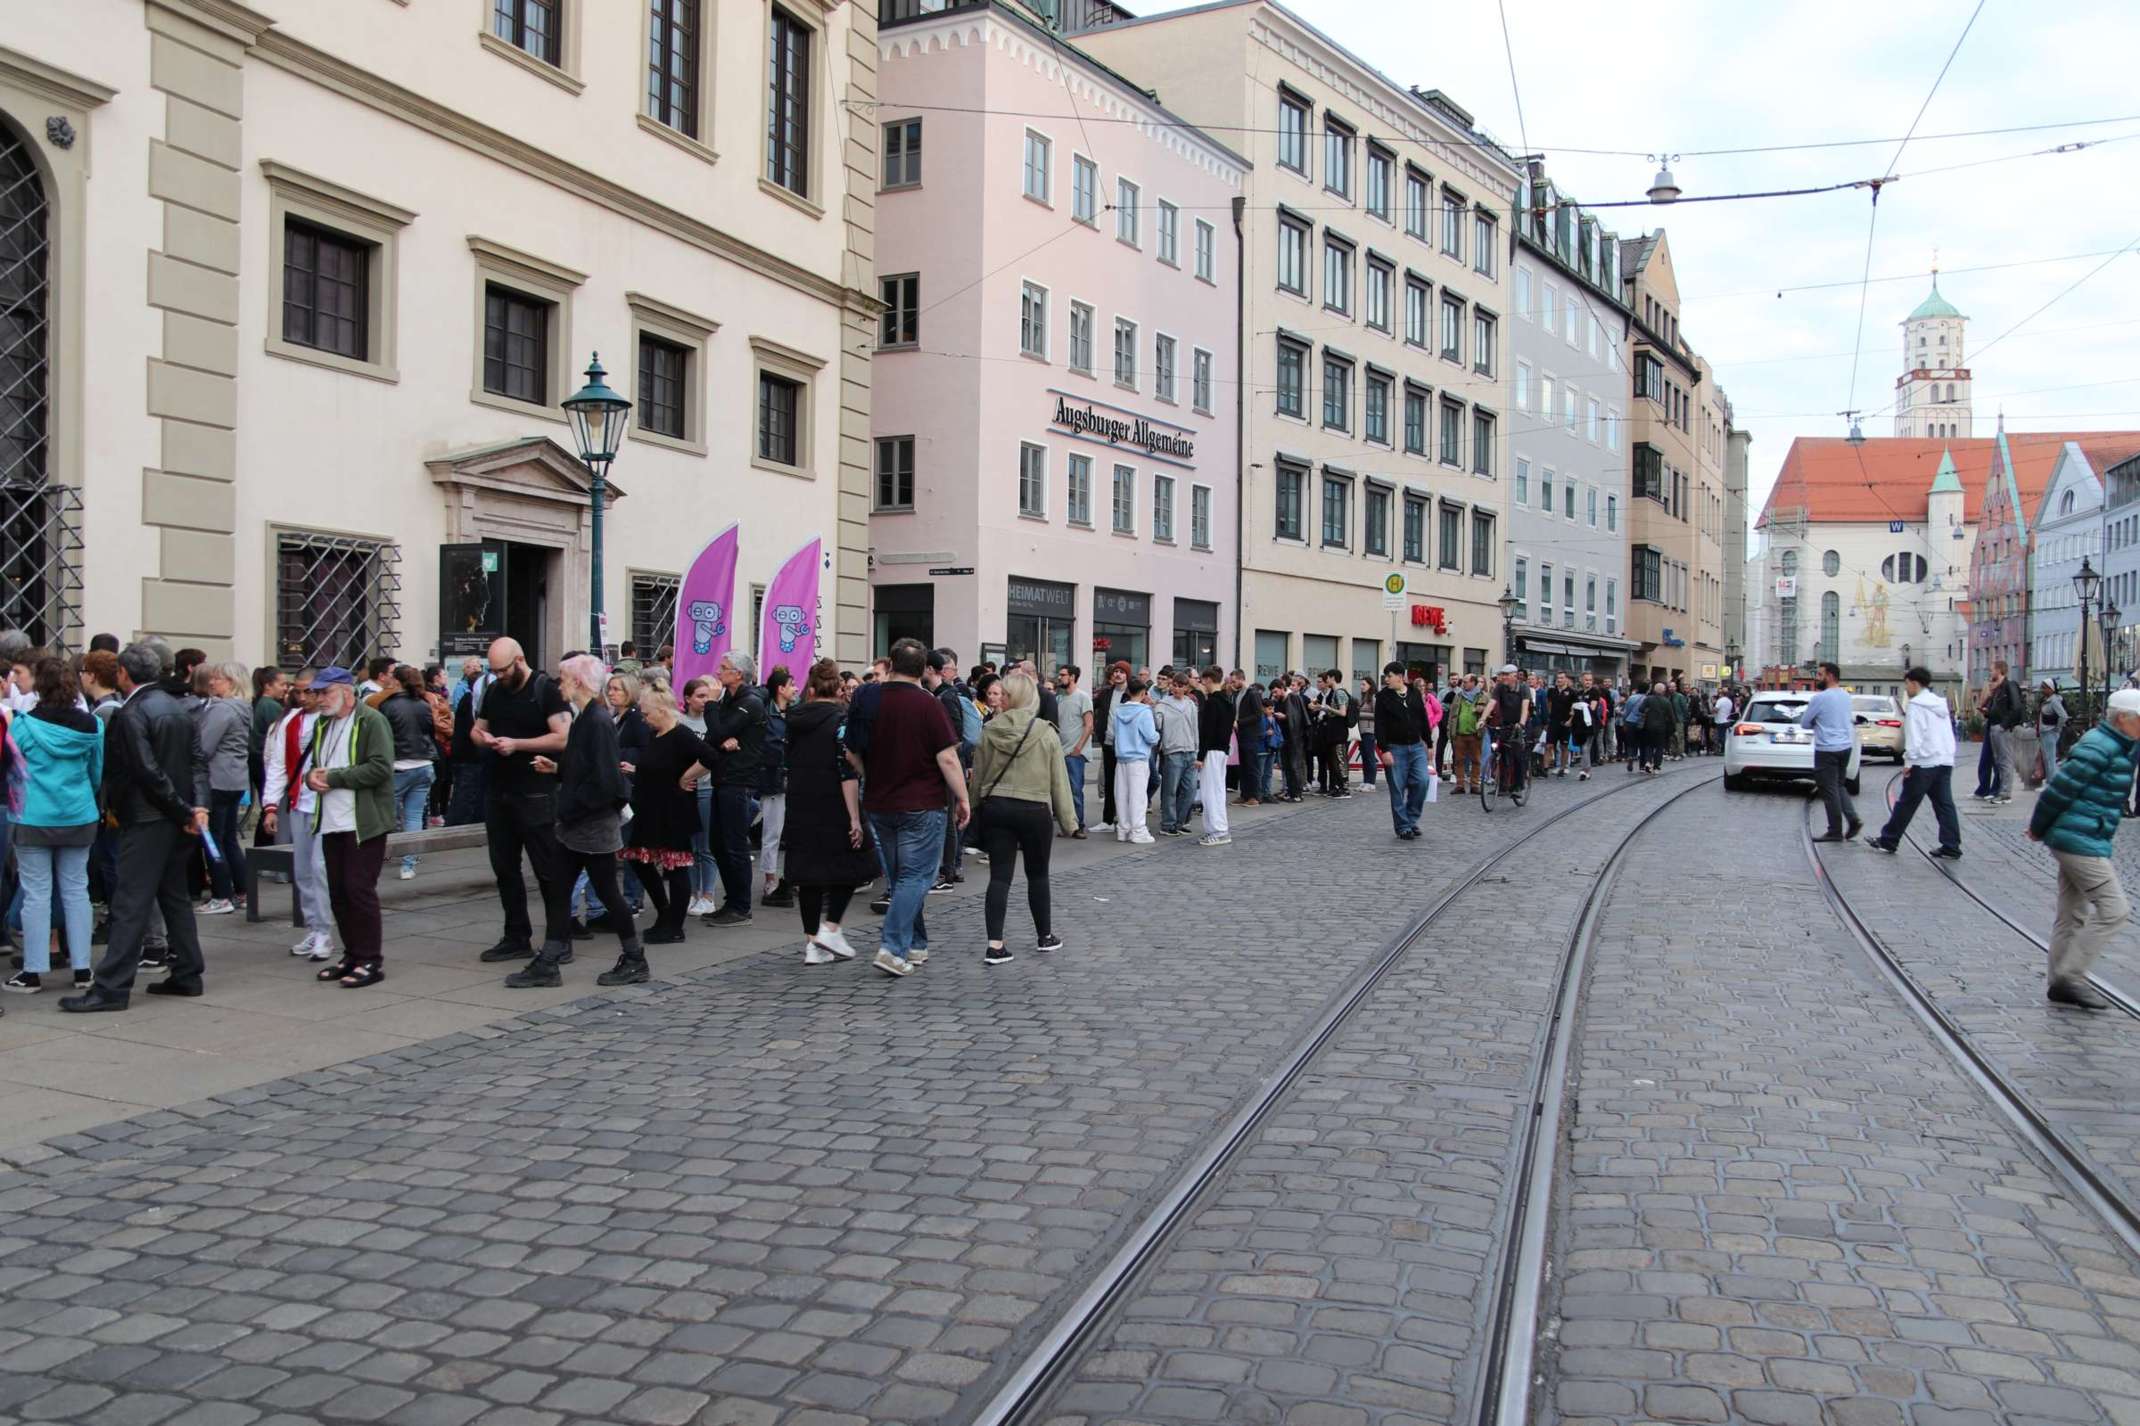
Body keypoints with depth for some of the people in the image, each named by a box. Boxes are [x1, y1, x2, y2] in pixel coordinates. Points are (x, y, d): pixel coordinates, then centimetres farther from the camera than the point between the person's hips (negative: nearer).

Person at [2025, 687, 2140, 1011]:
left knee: (2072, 917, 13)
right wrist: (2038, 830, -6)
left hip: (2075, 841, 10)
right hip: (2082, 842, -10)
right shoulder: (2100, 748, -17)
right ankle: (2070, 977, -4)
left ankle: (2058, 984, 20)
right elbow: (2060, 789, -18)